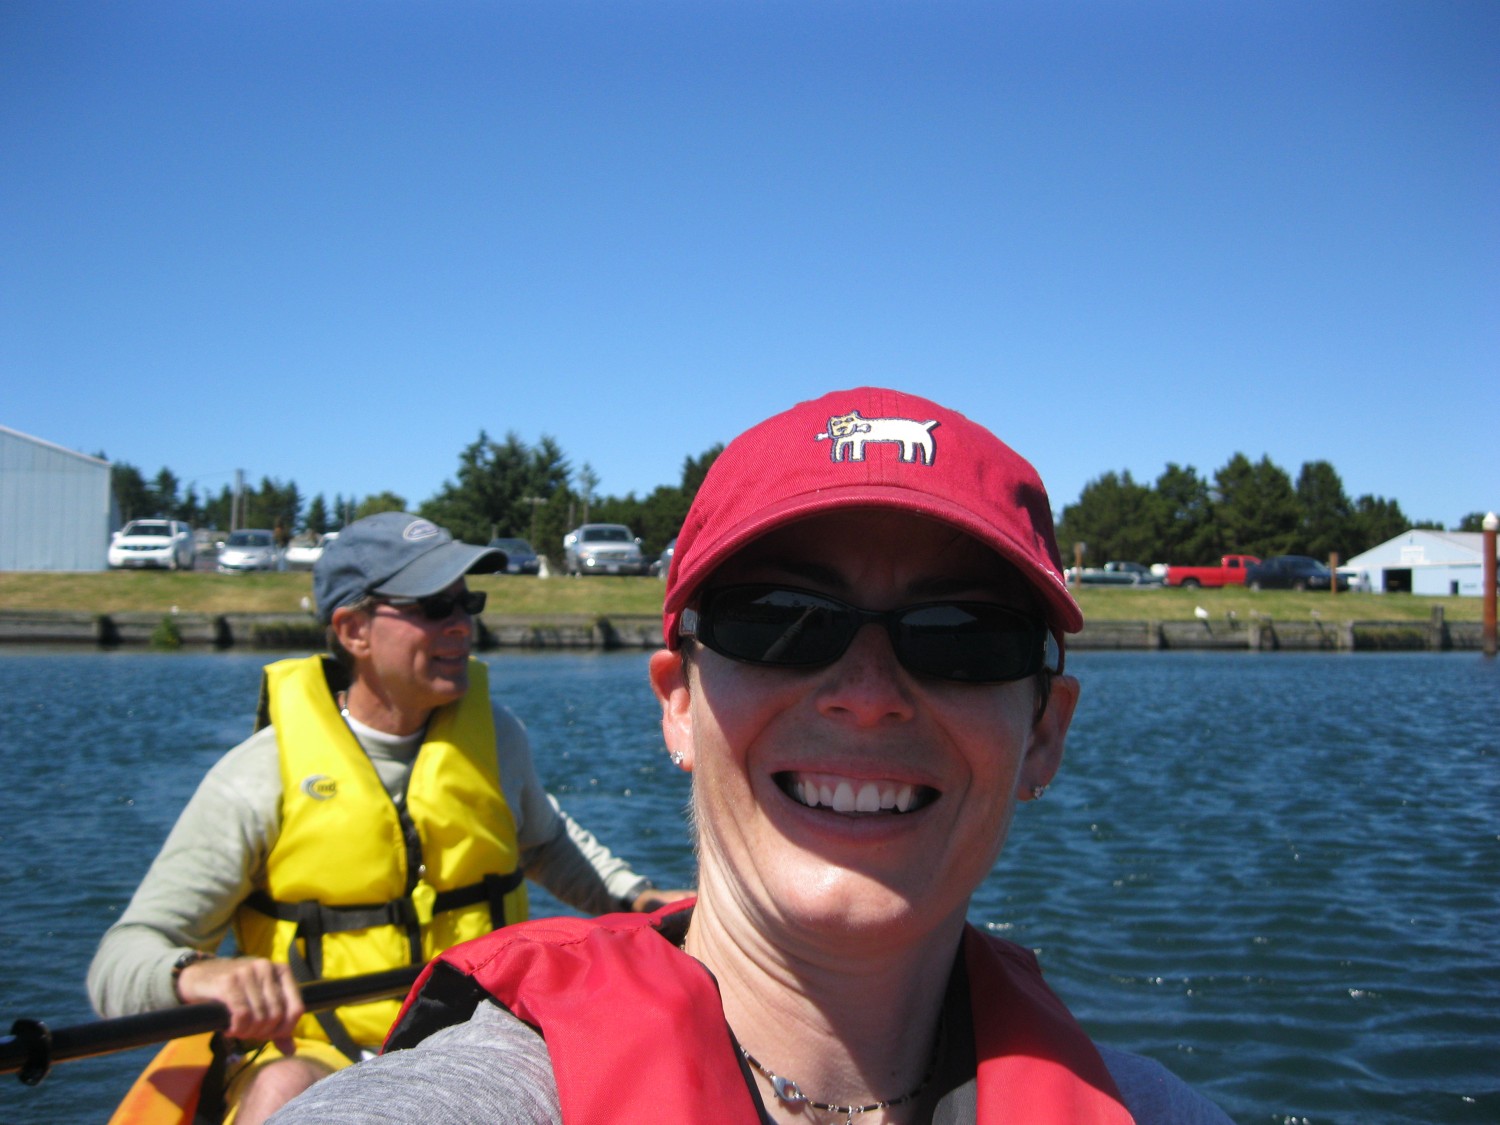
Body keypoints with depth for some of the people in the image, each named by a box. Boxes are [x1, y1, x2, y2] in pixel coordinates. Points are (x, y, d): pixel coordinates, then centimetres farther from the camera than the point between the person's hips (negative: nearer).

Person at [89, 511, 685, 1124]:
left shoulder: (495, 737, 5)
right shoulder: (261, 776, -10)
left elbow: (546, 841, 28)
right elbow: (122, 961, -13)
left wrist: (637, 899, 14)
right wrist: (198, 974, -35)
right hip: (316, 1055, -4)